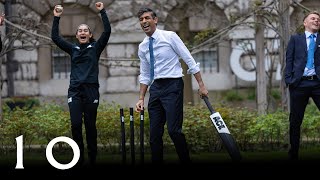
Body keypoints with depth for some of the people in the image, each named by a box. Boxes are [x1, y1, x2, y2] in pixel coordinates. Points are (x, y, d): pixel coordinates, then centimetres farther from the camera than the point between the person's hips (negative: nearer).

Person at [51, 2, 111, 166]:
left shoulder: (96, 48, 7)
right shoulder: (73, 49, 13)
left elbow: (107, 31, -4)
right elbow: (55, 37, 7)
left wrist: (102, 12, -8)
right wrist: (56, 18, 1)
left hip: (91, 90, -1)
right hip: (75, 91, 1)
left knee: (90, 125, 0)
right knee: (75, 124, -8)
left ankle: (92, 158, 8)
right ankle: (79, 158, 0)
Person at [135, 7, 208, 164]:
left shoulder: (170, 37, -5)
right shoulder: (142, 47, 11)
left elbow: (189, 60, -4)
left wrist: (201, 85, -7)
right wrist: (141, 98, 11)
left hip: (173, 86, -6)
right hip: (155, 87, 6)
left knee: (174, 130, -15)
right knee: (155, 133, 4)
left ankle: (186, 162, -1)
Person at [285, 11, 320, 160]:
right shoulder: (295, 39, 15)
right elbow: (289, 60, 9)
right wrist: (288, 79, -3)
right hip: (299, 84, 0)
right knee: (295, 121, 4)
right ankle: (293, 155, 12)